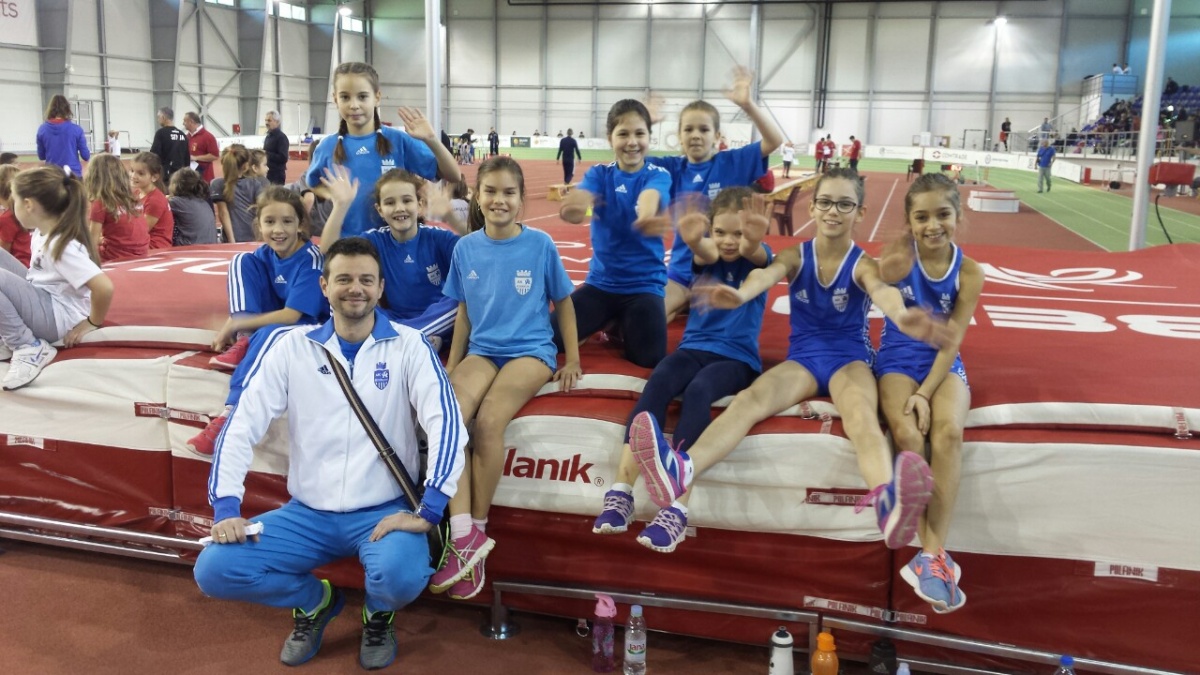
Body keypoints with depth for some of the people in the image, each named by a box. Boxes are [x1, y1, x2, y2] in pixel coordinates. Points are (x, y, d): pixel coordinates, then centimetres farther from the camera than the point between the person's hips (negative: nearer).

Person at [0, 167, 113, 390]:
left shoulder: (61, 246, -27)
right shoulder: (43, 232, 2)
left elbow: (104, 288, -35)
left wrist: (91, 324, -20)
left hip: (58, 316, -10)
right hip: (43, 296, 10)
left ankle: (29, 348, -16)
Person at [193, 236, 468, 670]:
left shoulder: (408, 346, -5)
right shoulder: (294, 347, 3)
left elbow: (446, 423, -16)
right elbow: (243, 425, 0)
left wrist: (427, 512, -25)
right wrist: (226, 508, -11)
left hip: (383, 512, -3)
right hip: (307, 512, 3)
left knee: (402, 576, -33)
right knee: (213, 571, -15)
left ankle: (378, 614, 8)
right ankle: (315, 601, 15)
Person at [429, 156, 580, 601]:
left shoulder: (540, 245, -3)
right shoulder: (466, 248, 5)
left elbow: (563, 301, 8)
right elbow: (464, 313, 14)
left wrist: (573, 360, 4)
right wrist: (452, 366, 10)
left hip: (531, 350, -3)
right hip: (481, 350, 3)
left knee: (489, 419, -29)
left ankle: (477, 529, -14)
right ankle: (463, 535, -28)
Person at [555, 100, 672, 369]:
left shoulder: (658, 175, -6)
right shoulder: (599, 173, 0)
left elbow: (650, 197, -31)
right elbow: (582, 198, -23)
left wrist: (646, 216, -58)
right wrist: (573, 208, -51)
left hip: (644, 283, -2)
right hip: (601, 281, 2)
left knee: (651, 361, -19)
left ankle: (622, 328, 16)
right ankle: (610, 323, 16)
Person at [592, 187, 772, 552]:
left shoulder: (757, 257, 2)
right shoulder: (707, 254, 6)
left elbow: (751, 250, -24)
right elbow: (707, 253, -20)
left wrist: (753, 239, -50)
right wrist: (694, 239, -45)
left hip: (738, 357, -2)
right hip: (695, 347, 2)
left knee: (698, 390, -35)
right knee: (658, 382, -31)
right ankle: (621, 490, -38)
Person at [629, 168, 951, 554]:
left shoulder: (863, 263, -3)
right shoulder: (795, 256, 3)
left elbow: (881, 290, -28)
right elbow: (769, 273, -21)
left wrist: (900, 315, -55)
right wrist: (740, 295, -48)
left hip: (850, 358, -2)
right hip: (803, 357, 2)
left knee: (861, 414, -36)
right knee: (751, 399, -28)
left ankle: (889, 500, -70)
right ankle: (682, 472, -56)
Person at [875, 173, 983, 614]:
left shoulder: (969, 273, -5)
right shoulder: (899, 259, -6)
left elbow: (951, 341, -8)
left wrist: (926, 394, -19)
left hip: (944, 364, 1)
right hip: (899, 359, -1)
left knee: (948, 432, -30)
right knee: (907, 434, -30)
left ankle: (932, 554, -27)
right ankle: (933, 553, -24)